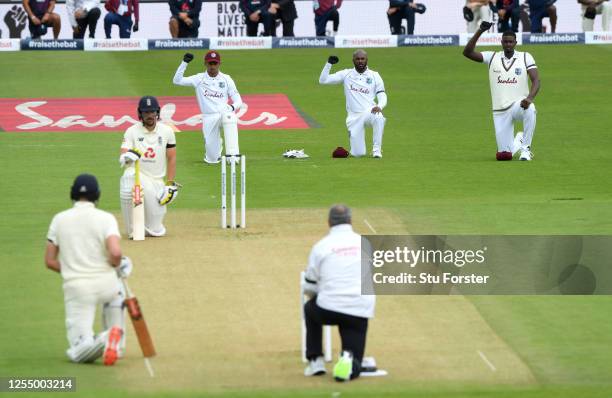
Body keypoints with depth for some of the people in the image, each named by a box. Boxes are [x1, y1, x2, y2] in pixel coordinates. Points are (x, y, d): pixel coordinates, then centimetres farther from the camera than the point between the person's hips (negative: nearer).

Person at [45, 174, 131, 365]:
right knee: (116, 292, 40)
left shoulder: (59, 219, 4)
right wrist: (116, 265, 4)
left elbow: (50, 261, 5)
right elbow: (115, 253, -19)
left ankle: (100, 341, -31)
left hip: (76, 288, 0)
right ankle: (117, 344, 22)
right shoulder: (106, 218, -3)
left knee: (77, 353, 4)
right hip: (106, 284, 0)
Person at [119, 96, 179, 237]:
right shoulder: (132, 132, -2)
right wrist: (126, 157, -37)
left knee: (156, 231, -5)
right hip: (137, 174, -1)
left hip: (157, 180, 1)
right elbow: (122, 159, -13)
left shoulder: (167, 131, 3)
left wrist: (170, 184, 1)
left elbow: (171, 159, 8)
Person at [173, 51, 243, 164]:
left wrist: (233, 107, -20)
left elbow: (238, 101, 4)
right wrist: (184, 63, -11)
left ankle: (232, 154, -37)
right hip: (209, 117, 0)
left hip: (224, 113, 0)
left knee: (229, 116, -40)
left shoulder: (226, 79, 7)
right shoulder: (199, 79, 6)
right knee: (212, 159, -7)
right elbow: (177, 80, -2)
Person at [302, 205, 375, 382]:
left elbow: (309, 288, 9)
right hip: (361, 311, 1)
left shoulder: (321, 246, 2)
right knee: (353, 369, 12)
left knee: (310, 308, 37)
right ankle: (348, 360, -25)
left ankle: (315, 360, 27)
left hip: (328, 308, -1)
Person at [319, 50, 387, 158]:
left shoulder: (374, 76, 7)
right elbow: (323, 80, 5)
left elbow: (382, 96, 2)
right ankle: (357, 145, 29)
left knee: (379, 118, -39)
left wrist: (379, 106, -21)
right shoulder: (346, 74, 9)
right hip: (354, 117, 1)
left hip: (370, 112, -1)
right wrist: (329, 64, -9)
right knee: (358, 153, -10)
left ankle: (376, 149, -22)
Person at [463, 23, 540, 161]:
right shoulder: (492, 57, 4)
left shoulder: (525, 57, 0)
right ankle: (517, 141, 37)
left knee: (530, 109, -41)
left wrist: (530, 98, -29)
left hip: (518, 104, -2)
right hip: (500, 112, 2)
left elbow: (536, 80, -10)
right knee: (503, 155, 0)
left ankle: (525, 148, -24)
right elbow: (467, 52, -6)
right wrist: (480, 31, -17)